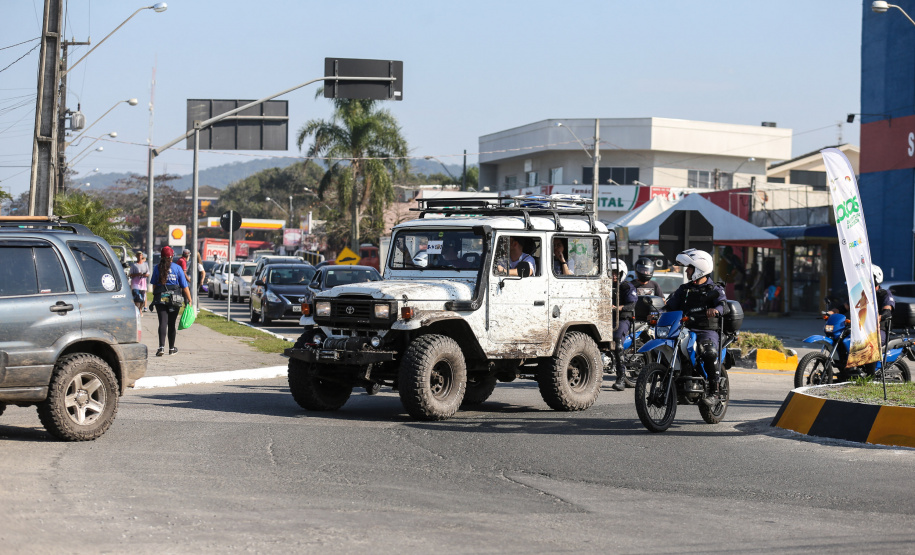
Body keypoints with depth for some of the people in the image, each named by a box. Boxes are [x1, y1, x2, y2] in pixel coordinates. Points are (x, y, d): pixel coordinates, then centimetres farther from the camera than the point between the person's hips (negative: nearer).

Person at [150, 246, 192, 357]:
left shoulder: (157, 268, 1)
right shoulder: (177, 268, -2)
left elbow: (154, 284, 6)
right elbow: (184, 286, -3)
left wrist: (155, 297, 17)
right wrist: (189, 300, 1)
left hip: (160, 298, 0)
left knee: (162, 322, -4)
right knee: (171, 323, 11)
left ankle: (161, 347, -21)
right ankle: (171, 348, 22)